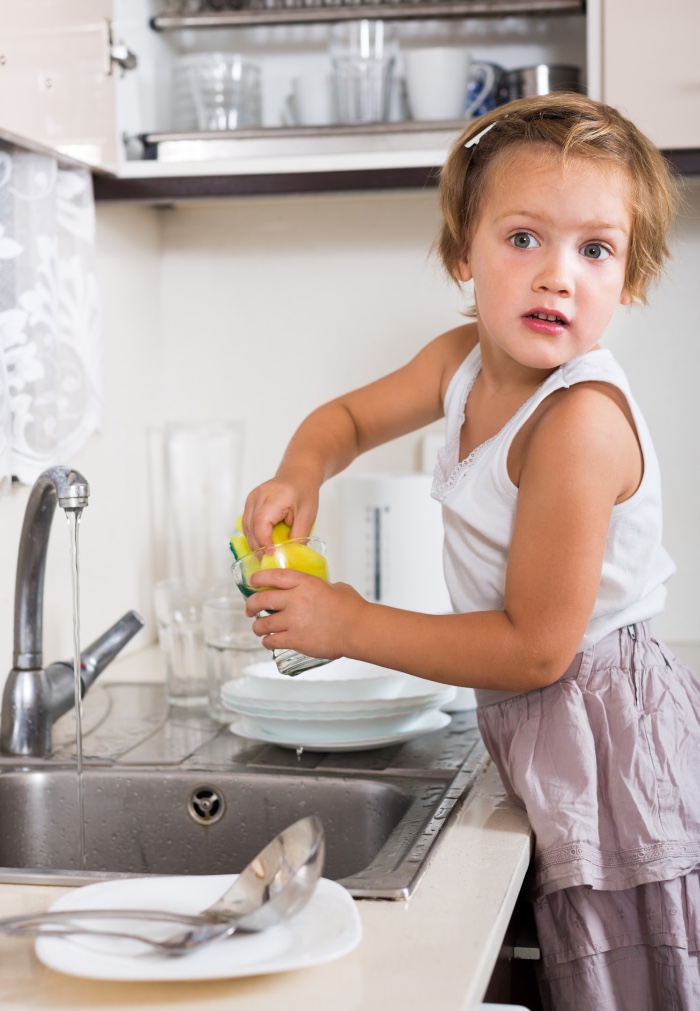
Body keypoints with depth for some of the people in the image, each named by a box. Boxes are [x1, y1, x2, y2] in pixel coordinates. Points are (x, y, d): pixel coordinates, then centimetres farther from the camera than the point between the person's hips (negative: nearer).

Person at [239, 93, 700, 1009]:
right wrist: (300, 472, -6)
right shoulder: (466, 359, 0)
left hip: (606, 751, -8)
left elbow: (537, 648, -24)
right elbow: (350, 417, 19)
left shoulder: (579, 422, -26)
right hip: (557, 744, 8)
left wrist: (356, 628, -18)